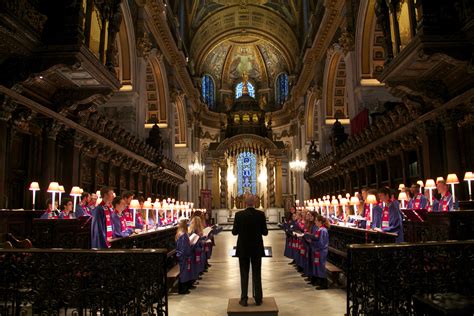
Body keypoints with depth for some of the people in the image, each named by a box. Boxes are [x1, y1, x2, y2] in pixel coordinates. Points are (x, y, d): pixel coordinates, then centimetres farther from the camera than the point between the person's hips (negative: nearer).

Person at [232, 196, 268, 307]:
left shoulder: (239, 215, -11)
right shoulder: (261, 214, -9)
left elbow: (234, 232, -6)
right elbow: (265, 232, -5)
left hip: (243, 249, -1)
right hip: (257, 249, 1)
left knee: (244, 275, 8)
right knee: (257, 274, 11)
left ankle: (244, 299, 12)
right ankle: (258, 299, 18)